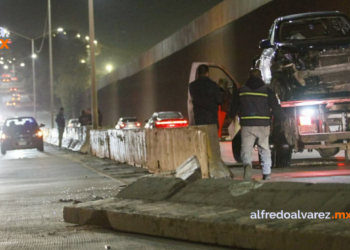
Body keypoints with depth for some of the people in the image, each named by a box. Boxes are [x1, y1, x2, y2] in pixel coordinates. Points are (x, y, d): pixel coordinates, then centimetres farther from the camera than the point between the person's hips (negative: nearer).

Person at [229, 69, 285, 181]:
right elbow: (276, 107, 3)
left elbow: (233, 108, 15)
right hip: (263, 125, 1)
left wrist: (232, 115, 36)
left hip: (247, 126, -1)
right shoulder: (267, 91, 3)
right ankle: (267, 174, 13)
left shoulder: (240, 91, 7)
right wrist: (283, 117, 21)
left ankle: (247, 164, -33)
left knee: (246, 149, -3)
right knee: (265, 150, 15)